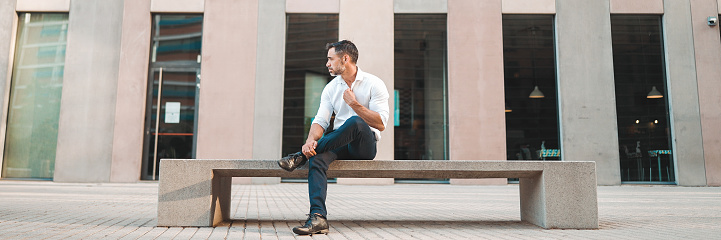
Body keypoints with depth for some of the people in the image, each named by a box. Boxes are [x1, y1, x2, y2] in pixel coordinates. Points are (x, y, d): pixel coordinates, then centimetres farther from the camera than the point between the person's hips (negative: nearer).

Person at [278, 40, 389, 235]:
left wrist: (354, 103, -18)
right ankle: (318, 217, -37)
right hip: (341, 143, 4)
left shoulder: (373, 84, -5)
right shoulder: (331, 88, 10)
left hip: (365, 145, -4)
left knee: (355, 122, -37)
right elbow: (321, 120, 0)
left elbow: (380, 124, -13)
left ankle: (301, 156, -26)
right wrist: (311, 140, -22)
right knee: (317, 157, -30)